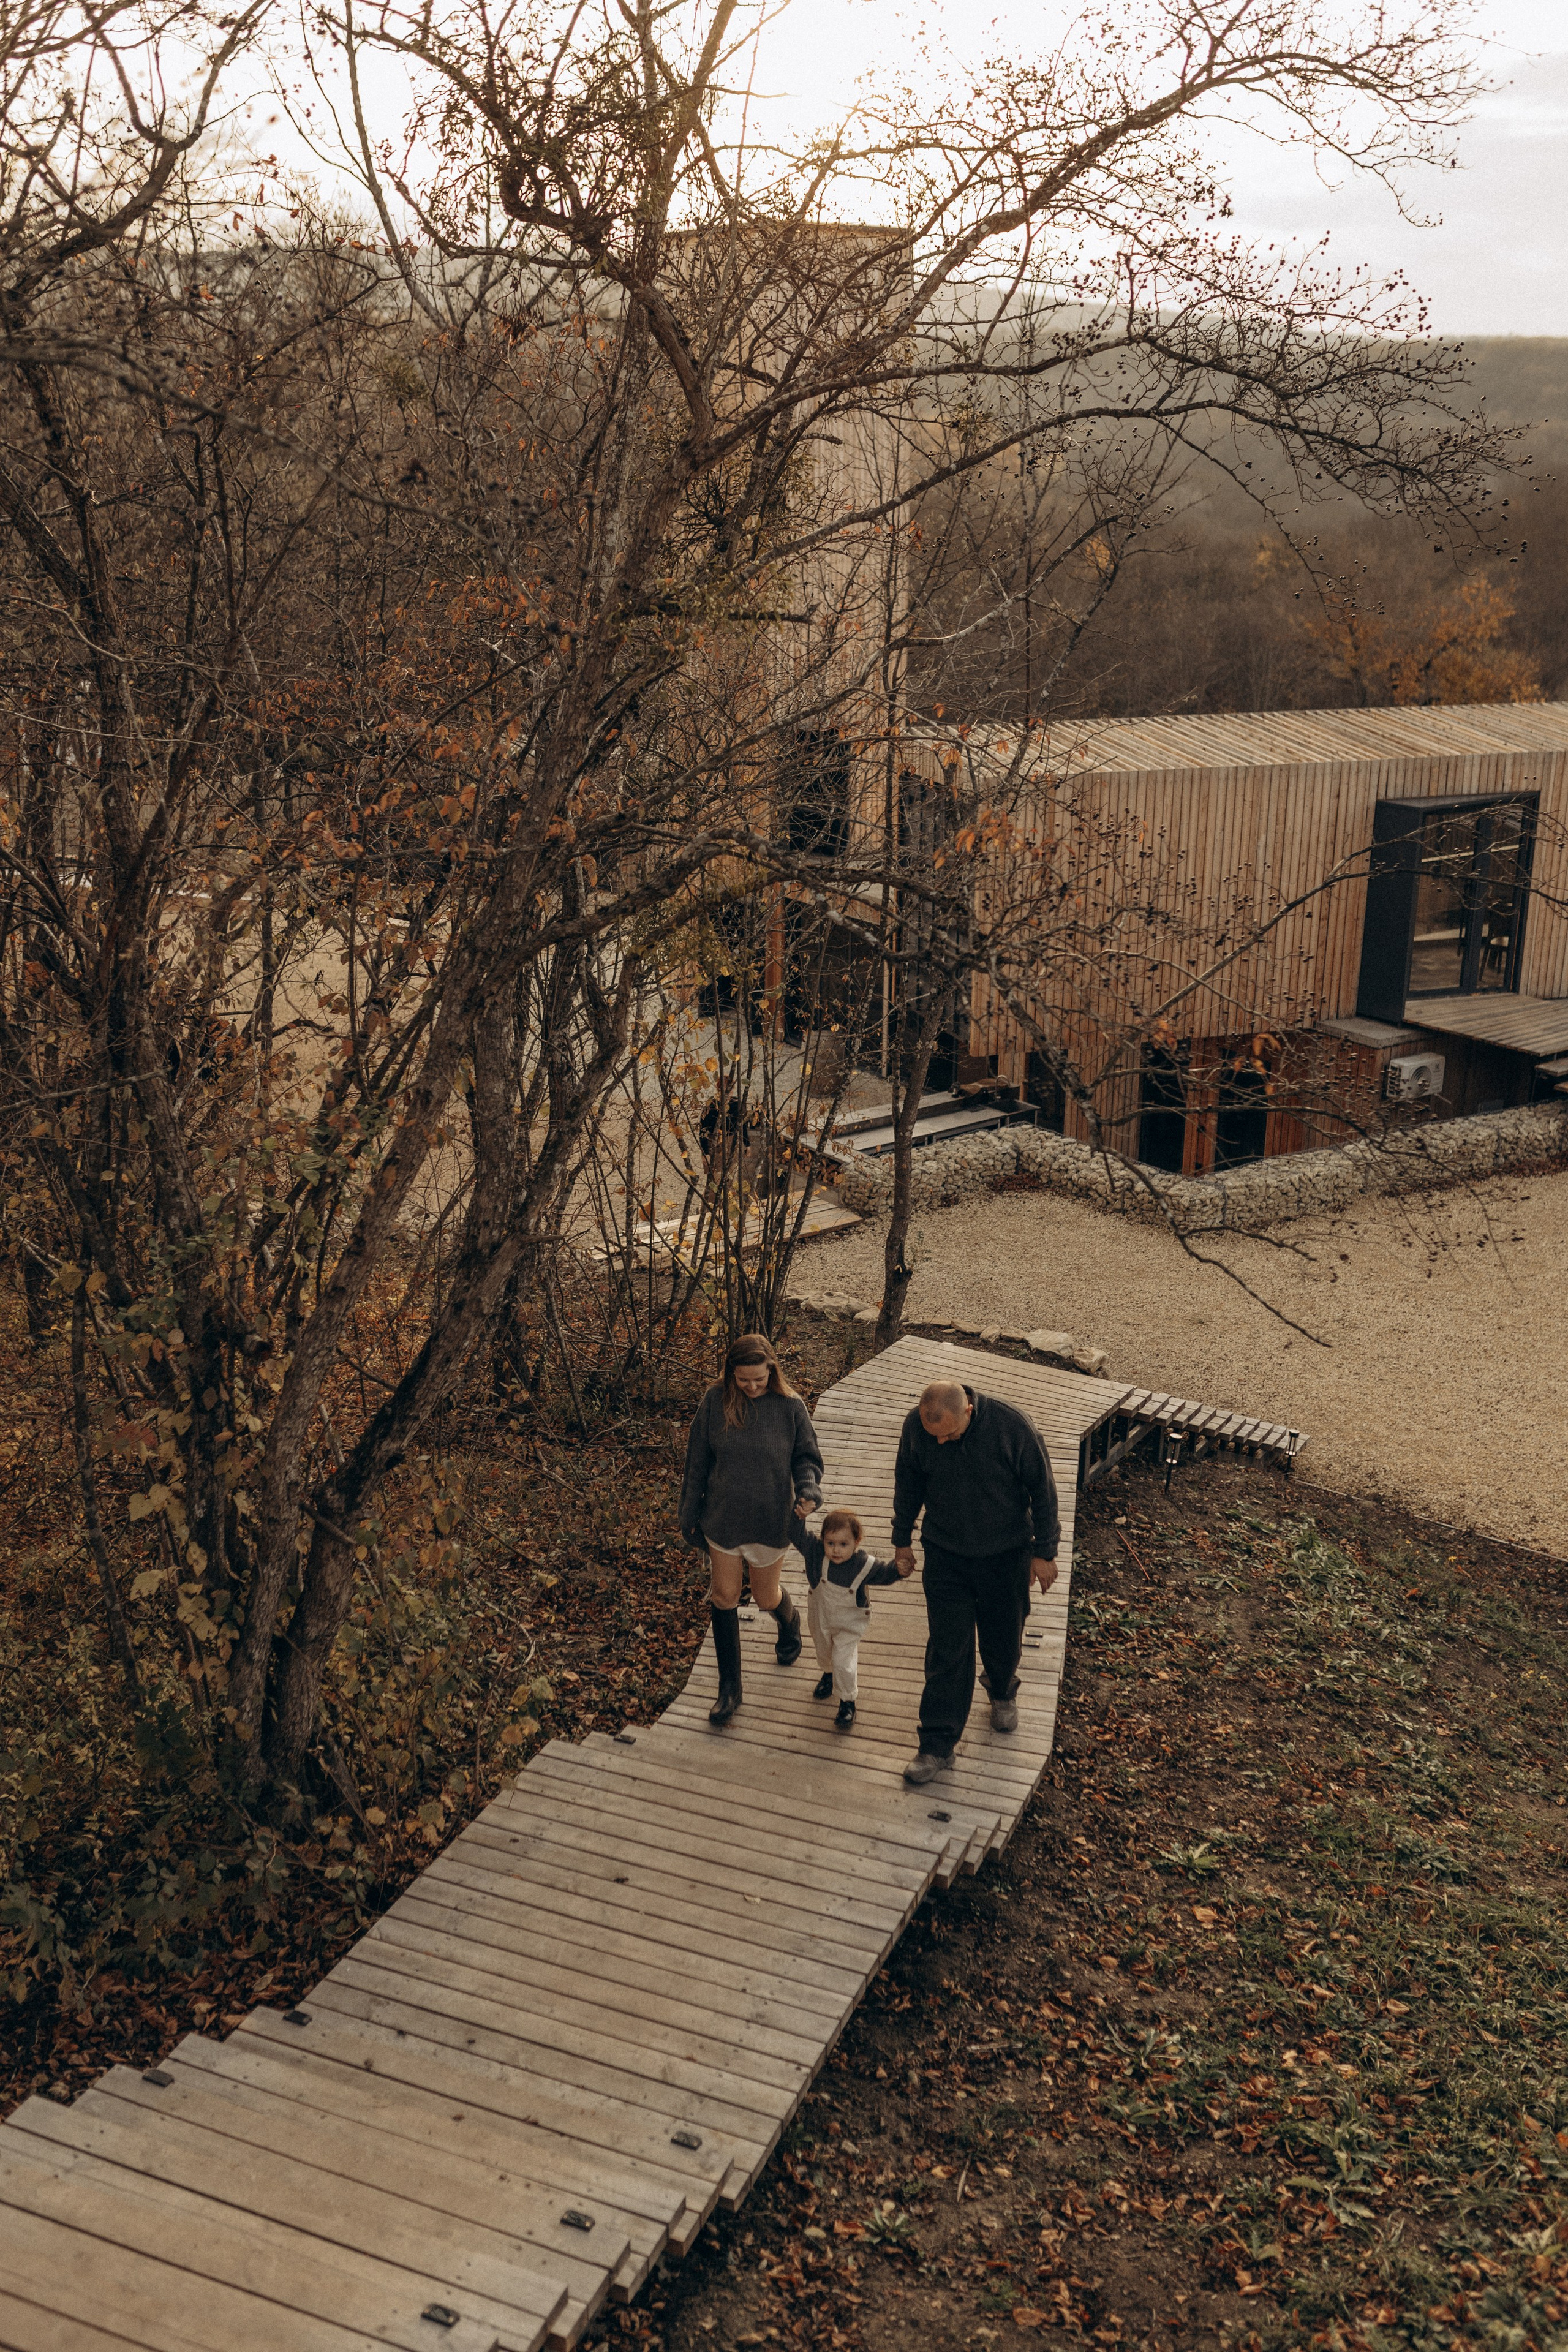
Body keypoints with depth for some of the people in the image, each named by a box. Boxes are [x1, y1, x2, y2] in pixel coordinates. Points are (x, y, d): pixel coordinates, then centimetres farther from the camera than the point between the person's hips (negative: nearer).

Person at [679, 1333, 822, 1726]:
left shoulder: (790, 1407, -14)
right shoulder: (715, 1402, -11)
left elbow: (806, 1457, -2)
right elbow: (697, 1461, -1)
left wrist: (808, 1490, -23)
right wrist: (690, 1514, 5)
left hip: (770, 1521, -1)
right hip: (722, 1519, 1)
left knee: (766, 1597, 15)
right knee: (724, 1597, 6)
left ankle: (789, 1623, 53)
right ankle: (729, 1688, 19)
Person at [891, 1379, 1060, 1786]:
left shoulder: (1011, 1425, -26)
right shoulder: (915, 1426, -19)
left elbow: (1042, 1489, -13)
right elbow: (908, 1487, 0)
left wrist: (1045, 1552, -7)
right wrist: (902, 1542, 9)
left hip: (1006, 1554, -1)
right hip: (945, 1556, 1)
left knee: (1003, 1638, 18)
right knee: (946, 1649, 0)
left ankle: (1003, 1693, 49)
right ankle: (938, 1746, 7)